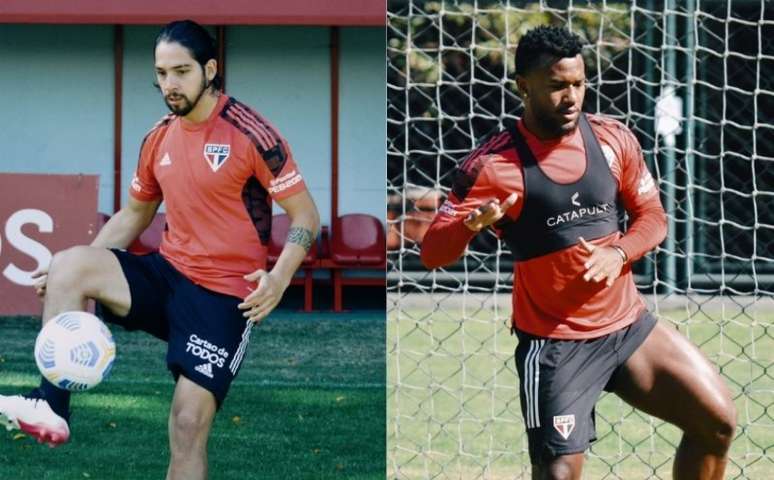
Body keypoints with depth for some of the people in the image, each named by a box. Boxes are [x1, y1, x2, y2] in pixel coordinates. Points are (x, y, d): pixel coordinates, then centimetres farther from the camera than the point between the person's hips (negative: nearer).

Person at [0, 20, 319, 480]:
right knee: (67, 266, -18)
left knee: (189, 422, -14)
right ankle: (51, 407, -22)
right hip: (167, 274, 6)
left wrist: (280, 277, -26)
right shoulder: (159, 139, 8)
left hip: (225, 295, -6)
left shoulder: (250, 133, -11)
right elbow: (135, 214, 22)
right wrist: (82, 266, 8)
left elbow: (305, 214, -9)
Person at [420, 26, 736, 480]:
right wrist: (472, 221, -38)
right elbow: (433, 252, -16)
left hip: (629, 324, 5)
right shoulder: (494, 163, -13)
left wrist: (618, 252, -15)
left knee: (717, 420, 2)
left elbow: (652, 216, 7)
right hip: (554, 344, -5)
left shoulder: (614, 139, 0)